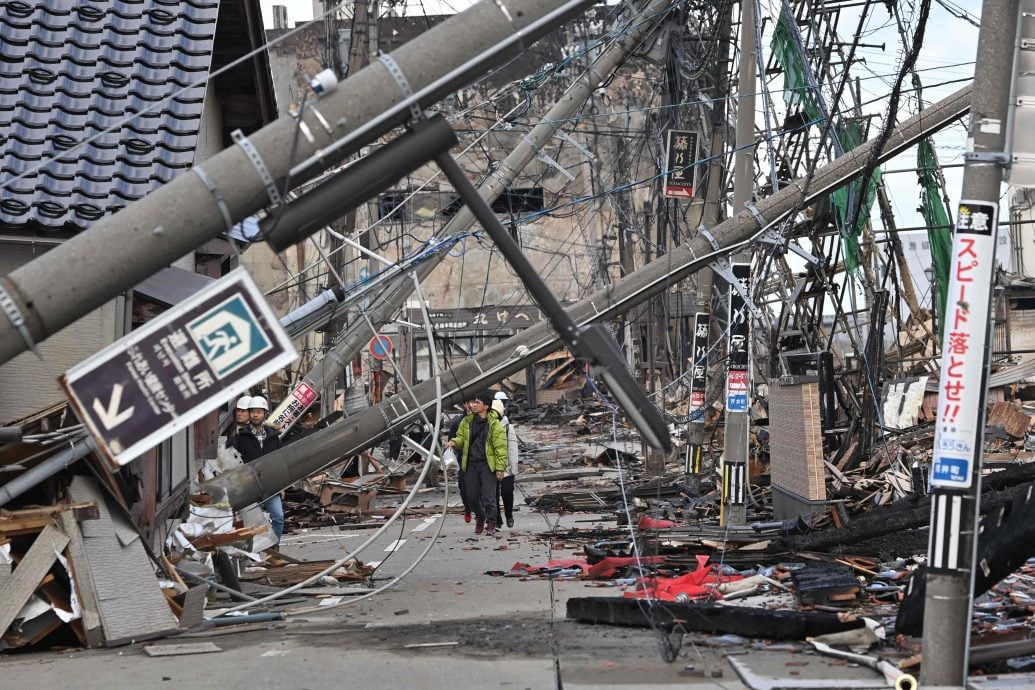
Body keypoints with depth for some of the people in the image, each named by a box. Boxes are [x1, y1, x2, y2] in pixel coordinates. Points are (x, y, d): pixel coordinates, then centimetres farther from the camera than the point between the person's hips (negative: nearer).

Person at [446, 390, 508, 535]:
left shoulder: (494, 424, -6)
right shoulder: (467, 421, 7)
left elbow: (501, 447, -6)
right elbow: (461, 437, 18)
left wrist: (500, 467, -11)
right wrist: (454, 442, -7)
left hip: (488, 465, -4)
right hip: (471, 464, 4)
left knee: (488, 496, -5)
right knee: (472, 496, 9)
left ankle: (491, 523, 11)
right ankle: (480, 517, 35)